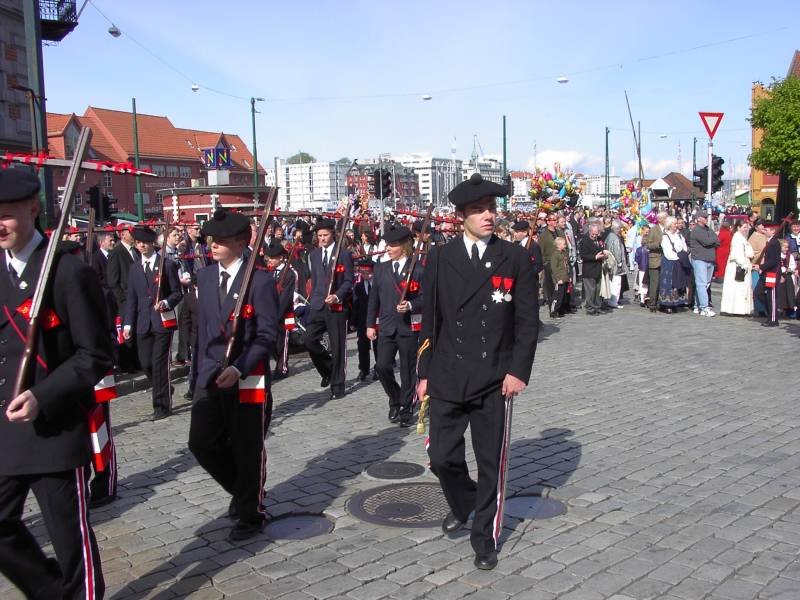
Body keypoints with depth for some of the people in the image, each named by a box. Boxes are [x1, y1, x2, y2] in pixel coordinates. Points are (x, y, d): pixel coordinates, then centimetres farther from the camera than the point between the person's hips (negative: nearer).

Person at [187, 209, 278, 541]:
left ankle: (250, 514, 26)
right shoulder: (204, 277, 9)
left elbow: (266, 336, -13)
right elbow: (203, 329, 16)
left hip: (248, 380, -6)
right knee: (201, 442, 5)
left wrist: (238, 369, -23)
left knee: (248, 450, 5)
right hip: (210, 377, 6)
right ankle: (242, 490, 32)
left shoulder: (261, 281, -10)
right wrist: (200, 371, 14)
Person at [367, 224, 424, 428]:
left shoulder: (418, 269, -3)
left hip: (409, 327, -3)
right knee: (382, 366, -6)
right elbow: (374, 298, 11)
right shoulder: (381, 269, 9)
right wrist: (370, 324, 9)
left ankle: (406, 409, 19)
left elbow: (425, 297, -4)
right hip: (386, 327, 3)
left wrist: (410, 305, -22)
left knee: (408, 371, 4)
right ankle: (395, 400, 20)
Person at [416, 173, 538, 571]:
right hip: (447, 377, 1)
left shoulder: (515, 258, 0)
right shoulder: (440, 258, 2)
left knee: (491, 463, 7)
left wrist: (519, 370, -9)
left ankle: (485, 538, 25)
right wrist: (424, 372, 4)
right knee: (442, 457, 4)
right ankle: (462, 504, 36)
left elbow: (528, 321, 0)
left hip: (495, 380, -1)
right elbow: (430, 319, 6)